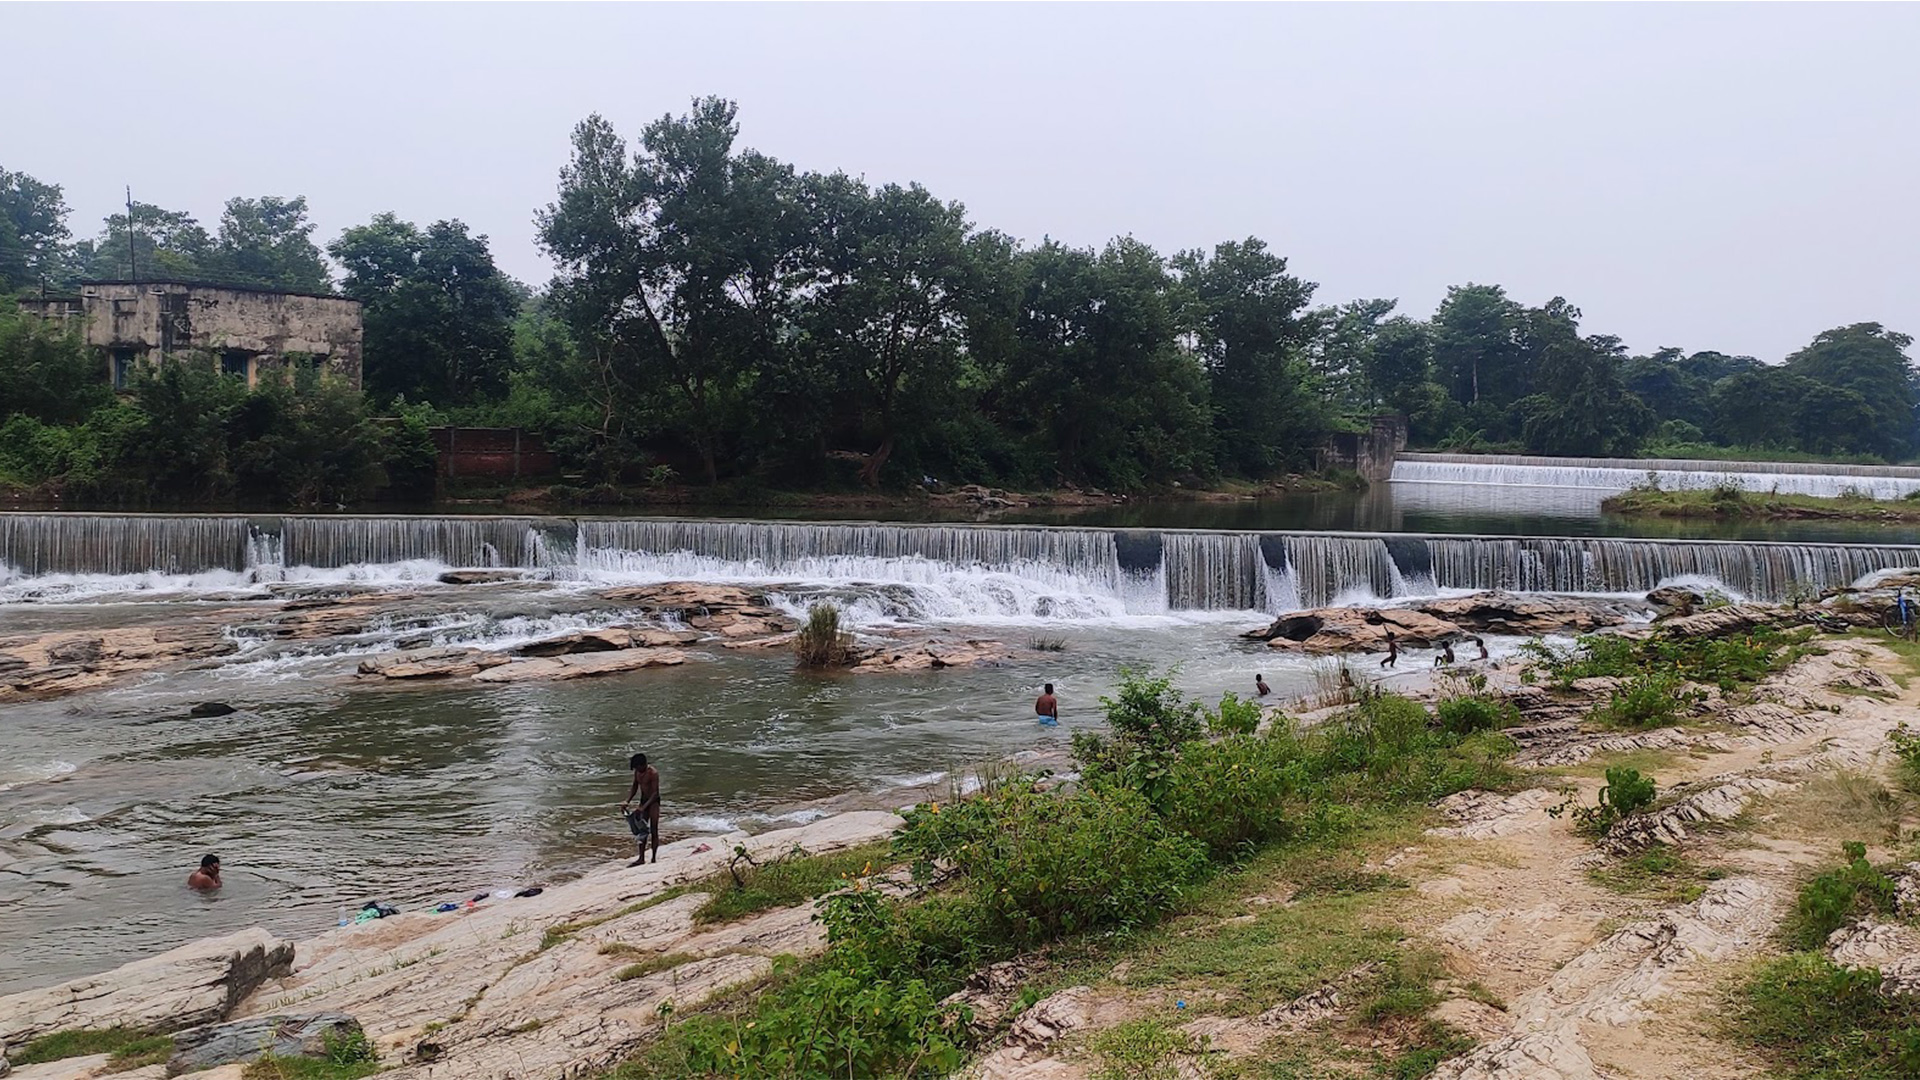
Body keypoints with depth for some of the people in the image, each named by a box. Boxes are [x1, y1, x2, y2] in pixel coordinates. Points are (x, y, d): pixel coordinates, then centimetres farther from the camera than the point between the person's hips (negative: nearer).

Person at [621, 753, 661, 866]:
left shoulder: (653, 773, -22)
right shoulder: (637, 772, 1)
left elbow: (655, 793, -24)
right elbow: (634, 788, 13)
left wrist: (643, 807, -31)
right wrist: (627, 802, 0)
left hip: (653, 802, -7)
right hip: (643, 801, 7)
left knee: (653, 830, -4)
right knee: (642, 829, 8)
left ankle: (654, 859, 2)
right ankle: (641, 858, 14)